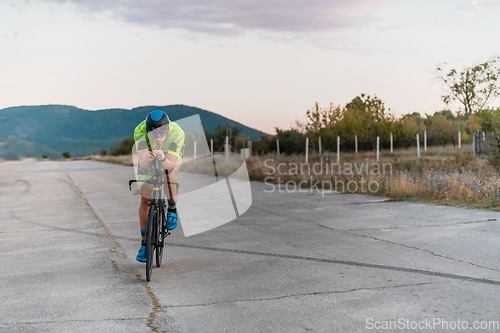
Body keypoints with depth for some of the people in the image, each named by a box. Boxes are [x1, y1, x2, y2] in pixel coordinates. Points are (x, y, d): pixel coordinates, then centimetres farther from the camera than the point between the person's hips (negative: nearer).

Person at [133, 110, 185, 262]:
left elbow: (170, 165, -41)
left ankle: (172, 210, -6)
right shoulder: (140, 131, -37)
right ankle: (144, 243, 8)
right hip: (148, 157, 1)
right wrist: (147, 160, -62)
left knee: (170, 175, -34)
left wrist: (163, 159, -62)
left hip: (171, 156, -1)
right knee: (145, 200, -4)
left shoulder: (177, 132, -38)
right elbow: (142, 165, -40)